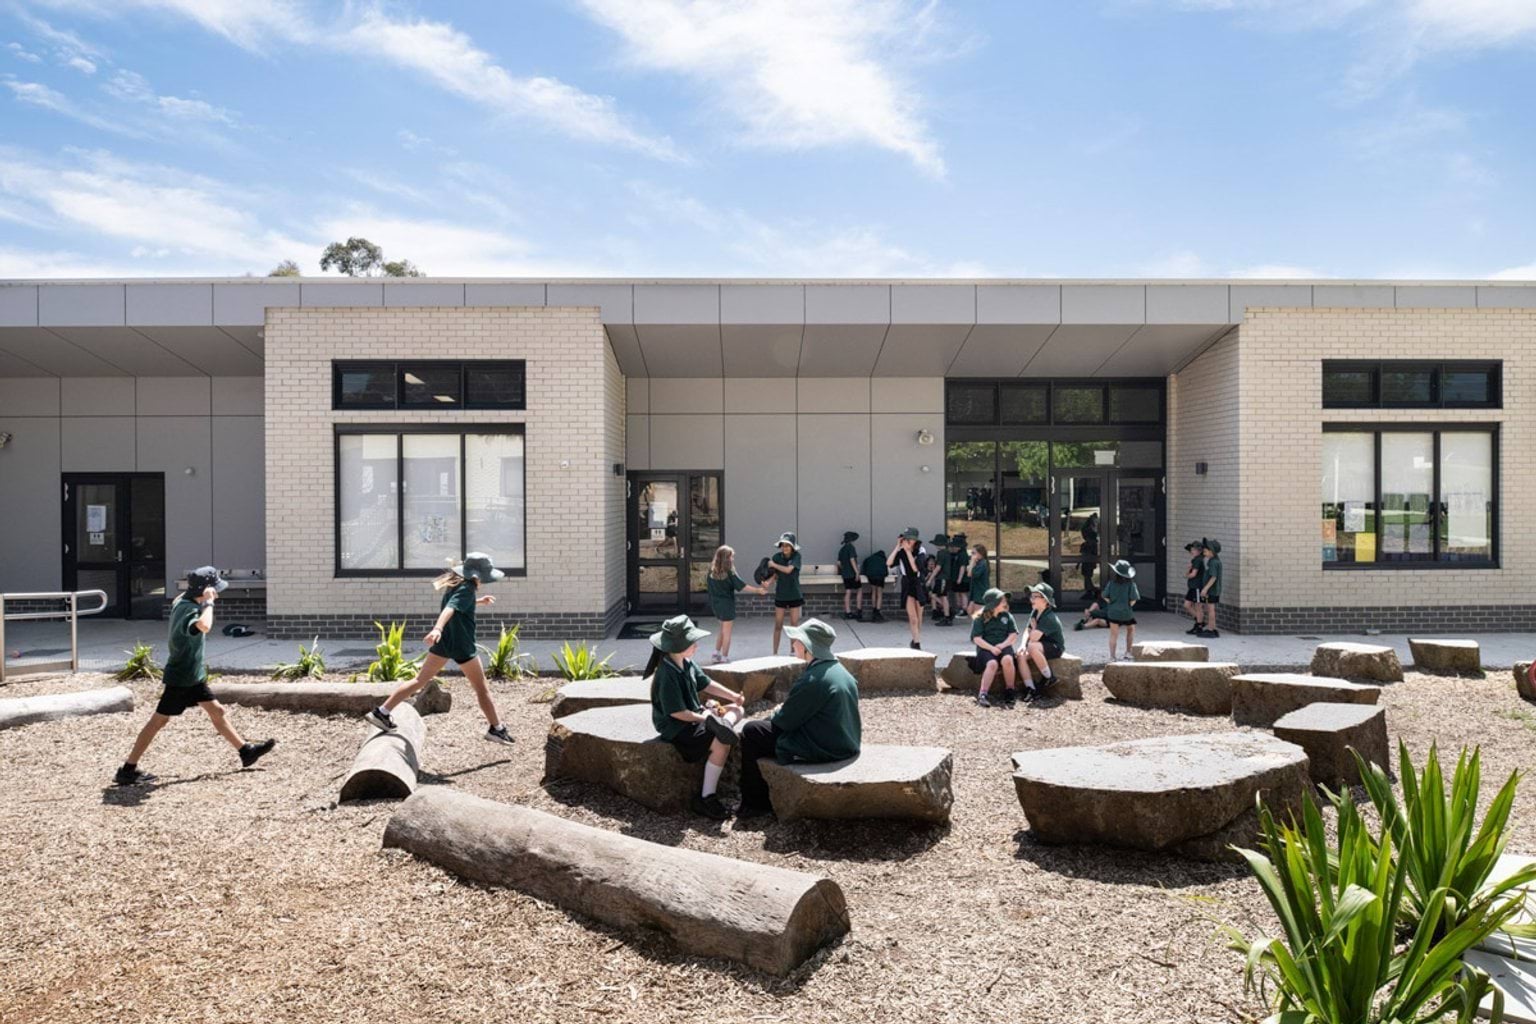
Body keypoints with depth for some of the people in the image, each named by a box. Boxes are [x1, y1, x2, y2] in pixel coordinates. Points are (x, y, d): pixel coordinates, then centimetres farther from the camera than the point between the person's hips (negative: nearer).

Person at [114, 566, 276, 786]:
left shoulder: (182, 600, 3)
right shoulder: (189, 609, -26)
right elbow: (204, 626, -48)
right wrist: (208, 602, -35)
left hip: (193, 675, 10)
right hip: (181, 677, -10)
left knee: (217, 711, 13)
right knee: (159, 720, -1)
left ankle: (246, 751, 20)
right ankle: (128, 770, 8)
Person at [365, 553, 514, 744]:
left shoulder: (455, 584, 10)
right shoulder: (467, 589, -17)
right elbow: (450, 609, -35)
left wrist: (478, 601, 39)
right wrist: (437, 628, -49)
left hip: (442, 642, 8)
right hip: (462, 645, -8)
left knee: (420, 680, 11)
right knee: (481, 688, 5)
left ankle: (381, 712, 4)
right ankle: (496, 729, 13)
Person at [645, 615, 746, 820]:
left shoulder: (687, 664, 2)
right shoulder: (667, 675, -25)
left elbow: (706, 684, 12)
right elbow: (677, 713, -24)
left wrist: (733, 696, 2)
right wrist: (703, 718, -16)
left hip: (695, 714, 10)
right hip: (677, 729, -10)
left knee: (738, 710, 13)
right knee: (722, 744, -27)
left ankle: (722, 723, -20)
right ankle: (706, 799, -22)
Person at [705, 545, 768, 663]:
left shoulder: (712, 570, 0)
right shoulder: (729, 571, -16)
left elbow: (707, 585, 7)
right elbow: (742, 585, -15)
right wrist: (758, 590, -8)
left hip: (715, 603, 6)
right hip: (727, 603, -6)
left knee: (723, 630, 20)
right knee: (727, 632, 5)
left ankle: (716, 654, 16)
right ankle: (724, 658, 10)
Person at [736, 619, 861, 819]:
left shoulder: (812, 680, -23)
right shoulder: (841, 671, 6)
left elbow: (784, 721, -14)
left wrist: (776, 713, 6)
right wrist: (783, 710, 12)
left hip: (823, 750, -9)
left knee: (751, 732, 1)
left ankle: (755, 804, 12)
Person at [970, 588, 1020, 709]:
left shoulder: (1007, 616, 13)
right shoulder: (980, 618, 2)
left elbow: (1014, 635, 7)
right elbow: (977, 638, -4)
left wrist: (1003, 645, -11)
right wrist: (991, 648, -18)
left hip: (1004, 646, 2)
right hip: (986, 648, -2)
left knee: (1007, 660, -33)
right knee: (992, 663, -35)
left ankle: (1009, 691, -18)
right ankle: (982, 695, -36)